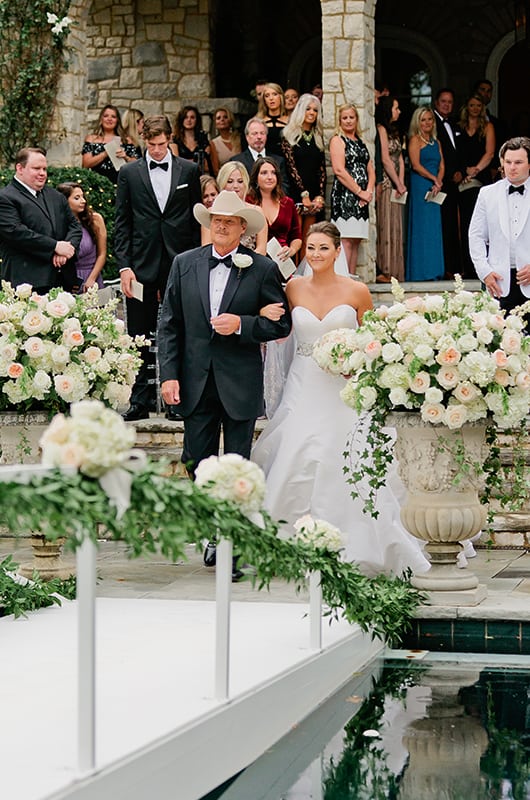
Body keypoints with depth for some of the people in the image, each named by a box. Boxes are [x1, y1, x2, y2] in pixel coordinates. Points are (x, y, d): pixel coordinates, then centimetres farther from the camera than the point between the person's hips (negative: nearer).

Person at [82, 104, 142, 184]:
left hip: (119, 183, 1)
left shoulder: (126, 140, 13)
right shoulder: (92, 139, 10)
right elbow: (86, 164, -1)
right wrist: (105, 153, -11)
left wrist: (126, 157, -9)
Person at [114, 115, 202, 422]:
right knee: (140, 336, 4)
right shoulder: (129, 173, 6)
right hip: (142, 264, 0)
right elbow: (122, 223, 4)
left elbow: (196, 219, 9)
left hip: (180, 263, 0)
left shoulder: (189, 170, 7)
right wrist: (124, 266, -5)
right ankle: (141, 401, 11)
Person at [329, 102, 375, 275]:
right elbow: (339, 170, -13)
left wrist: (368, 192, -1)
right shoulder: (337, 140, -1)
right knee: (346, 241, -13)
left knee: (356, 241, 5)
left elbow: (371, 170, 17)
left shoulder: (360, 142, 20)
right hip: (344, 195, -7)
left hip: (361, 198, 7)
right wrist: (360, 192, -12)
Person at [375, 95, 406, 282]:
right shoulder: (381, 129, -8)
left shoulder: (393, 131, 20)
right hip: (385, 184, -9)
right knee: (385, 225, -10)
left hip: (395, 185, 9)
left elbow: (400, 159, 15)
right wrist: (398, 184, -9)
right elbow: (385, 159, -13)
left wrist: (401, 183, 2)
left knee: (394, 226, 7)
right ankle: (382, 270, -10)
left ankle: (393, 270, 9)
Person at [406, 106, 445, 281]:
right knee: (422, 226, -7)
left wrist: (438, 183, -4)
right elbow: (416, 165, -10)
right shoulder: (415, 140, -1)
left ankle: (434, 271, 7)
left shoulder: (436, 142, 18)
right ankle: (421, 270, -6)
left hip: (435, 189, 7)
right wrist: (433, 178, -8)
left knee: (434, 229, 4)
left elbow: (441, 166, 13)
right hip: (420, 187, -7)